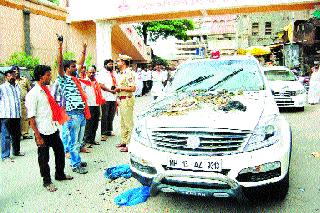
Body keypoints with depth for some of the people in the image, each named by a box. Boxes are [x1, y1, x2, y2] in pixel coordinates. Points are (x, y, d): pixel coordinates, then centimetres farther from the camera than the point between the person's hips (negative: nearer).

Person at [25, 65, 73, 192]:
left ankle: (60, 174, 40)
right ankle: (47, 182, 26)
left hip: (53, 128, 8)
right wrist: (38, 137, -18)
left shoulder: (46, 90, 7)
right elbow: (31, 118, -17)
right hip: (43, 132, -8)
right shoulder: (32, 94, -16)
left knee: (60, 152, 19)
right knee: (44, 158, 8)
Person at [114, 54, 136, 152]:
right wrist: (117, 88, 14)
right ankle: (124, 141, 26)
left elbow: (132, 88, -24)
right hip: (122, 100, 11)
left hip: (127, 100, -11)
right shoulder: (122, 73, 15)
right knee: (123, 122, 16)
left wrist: (120, 88, -17)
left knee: (128, 123, -6)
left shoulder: (129, 73, -16)